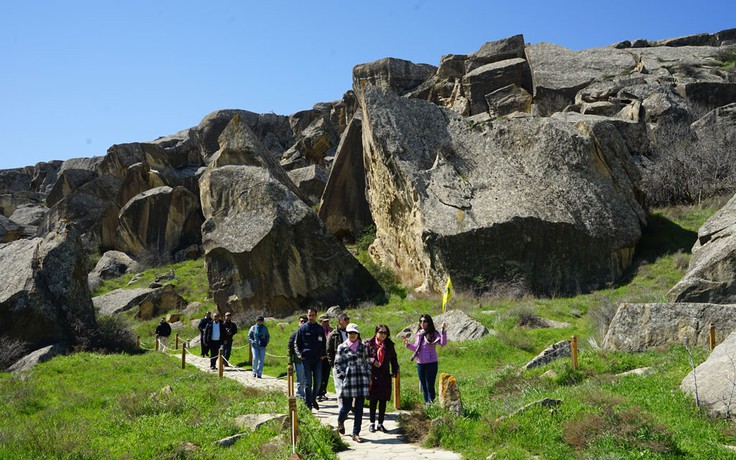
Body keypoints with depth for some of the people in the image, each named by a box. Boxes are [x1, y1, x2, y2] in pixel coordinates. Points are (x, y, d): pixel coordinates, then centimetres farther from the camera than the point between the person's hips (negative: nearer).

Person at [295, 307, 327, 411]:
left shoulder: (320, 328, 9)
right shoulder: (303, 328, 2)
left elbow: (324, 343, 18)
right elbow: (297, 344, 6)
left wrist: (324, 354, 5)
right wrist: (299, 354, -7)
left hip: (318, 359, 2)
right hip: (306, 359, -2)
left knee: (318, 382, 3)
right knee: (308, 383, 0)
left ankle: (313, 399, 25)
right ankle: (308, 404, 7)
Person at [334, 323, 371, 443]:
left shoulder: (363, 347, 12)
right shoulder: (342, 347, 3)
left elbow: (367, 362, 16)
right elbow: (337, 364, 4)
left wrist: (368, 376, 8)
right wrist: (342, 377, -5)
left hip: (362, 380, 3)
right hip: (348, 381, -2)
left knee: (359, 408, 1)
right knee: (347, 406, 2)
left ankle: (356, 433, 8)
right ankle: (340, 422, 35)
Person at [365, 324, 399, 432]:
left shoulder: (390, 345, 7)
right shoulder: (369, 344, -2)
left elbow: (393, 359, 14)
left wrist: (395, 371, 4)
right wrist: (372, 361, -17)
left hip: (385, 376, 2)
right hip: (372, 376, -2)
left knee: (383, 401, 5)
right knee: (373, 400, 5)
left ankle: (380, 423, 16)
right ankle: (372, 423, 17)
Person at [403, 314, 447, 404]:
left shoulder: (434, 334, -9)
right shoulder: (418, 334, 8)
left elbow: (443, 343, -25)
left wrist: (443, 330, -31)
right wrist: (408, 344, 4)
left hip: (431, 363, -6)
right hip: (420, 363, 6)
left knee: (430, 386, -2)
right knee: (423, 386, 13)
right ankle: (426, 403, 24)